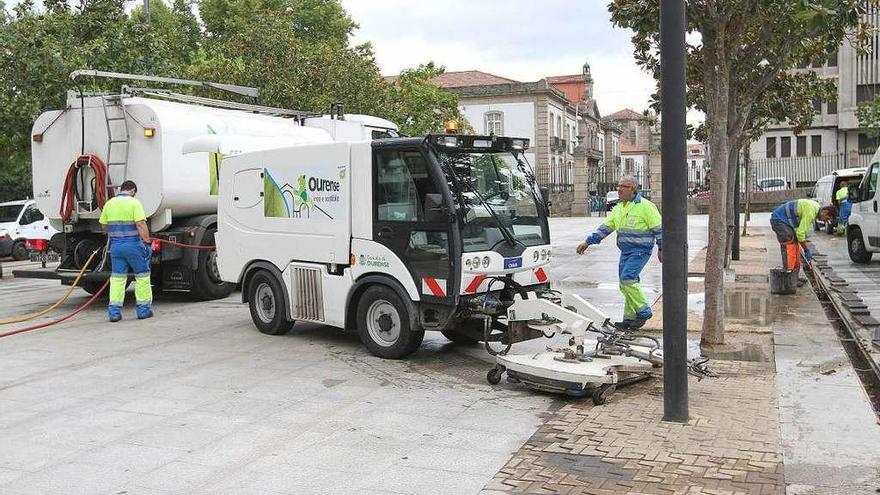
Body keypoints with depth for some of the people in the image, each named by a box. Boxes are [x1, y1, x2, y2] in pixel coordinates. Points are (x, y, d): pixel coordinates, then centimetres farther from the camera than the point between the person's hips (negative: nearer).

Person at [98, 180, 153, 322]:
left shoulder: (109, 203, 7)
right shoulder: (134, 203, -9)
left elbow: (104, 225, 13)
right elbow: (141, 225, -16)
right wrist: (147, 242, -12)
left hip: (115, 245, 5)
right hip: (133, 245, -4)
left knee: (117, 277, 8)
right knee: (142, 276, 8)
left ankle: (114, 310, 3)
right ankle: (143, 309, 10)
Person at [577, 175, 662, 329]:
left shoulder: (645, 206, -10)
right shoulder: (619, 208, 12)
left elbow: (658, 228, -8)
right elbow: (605, 227, 15)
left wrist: (661, 249, -7)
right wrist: (588, 242, 12)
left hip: (640, 250, -8)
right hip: (625, 251, 8)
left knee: (627, 279, -20)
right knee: (625, 284, 7)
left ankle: (643, 311, -7)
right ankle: (630, 318, 15)